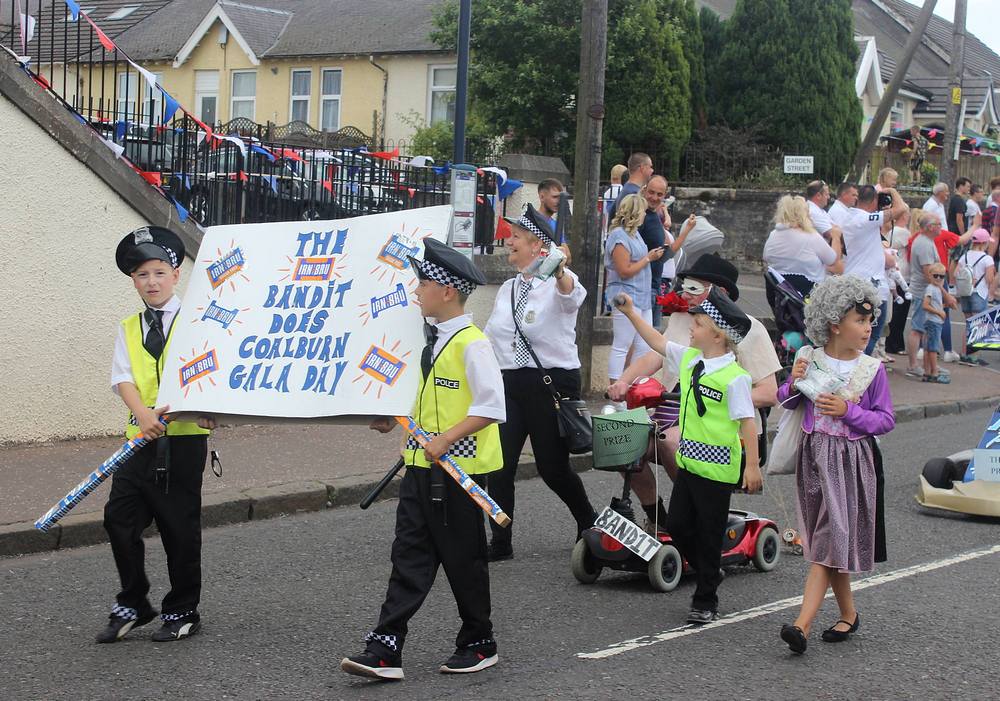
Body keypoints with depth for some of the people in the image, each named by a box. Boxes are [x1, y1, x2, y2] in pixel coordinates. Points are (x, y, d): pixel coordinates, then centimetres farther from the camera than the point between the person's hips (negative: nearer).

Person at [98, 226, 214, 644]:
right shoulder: (128, 329, 14)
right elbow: (122, 377, 1)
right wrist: (143, 413, -19)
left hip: (184, 438, -3)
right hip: (140, 437, 4)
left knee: (180, 527, 2)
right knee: (119, 518, -2)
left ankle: (182, 612, 16)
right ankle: (133, 605, 15)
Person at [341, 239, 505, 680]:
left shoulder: (472, 344, -15)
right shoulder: (433, 341, 11)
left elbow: (490, 407, -20)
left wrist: (446, 439, -23)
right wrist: (396, 420, 13)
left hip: (457, 467, -8)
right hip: (422, 463, 8)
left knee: (463, 558, 5)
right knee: (410, 555, 3)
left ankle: (479, 644, 21)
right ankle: (385, 651, 1)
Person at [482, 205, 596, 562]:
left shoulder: (558, 282, -8)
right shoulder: (507, 289, 15)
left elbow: (572, 296, -33)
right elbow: (488, 337, 22)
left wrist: (560, 272, -55)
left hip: (552, 381, -6)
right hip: (509, 382, 6)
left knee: (552, 466, 1)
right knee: (498, 464, -4)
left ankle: (588, 522, 29)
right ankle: (500, 543, 6)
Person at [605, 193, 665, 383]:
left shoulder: (634, 233, 17)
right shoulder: (619, 236, -13)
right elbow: (625, 271, -17)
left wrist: (653, 255, 14)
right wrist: (648, 259, -9)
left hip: (643, 298, 10)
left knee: (644, 347, 10)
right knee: (621, 347, -6)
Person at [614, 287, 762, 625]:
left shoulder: (734, 377, -18)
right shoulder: (689, 359, 5)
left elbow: (747, 422, -18)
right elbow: (659, 343, 18)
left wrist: (752, 465, -19)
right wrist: (631, 313, 16)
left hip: (716, 467, -8)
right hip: (689, 460, 8)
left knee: (709, 534, 3)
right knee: (677, 524, 11)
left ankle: (706, 600, 17)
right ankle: (709, 577, 32)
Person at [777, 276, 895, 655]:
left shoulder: (872, 370, -6)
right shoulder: (810, 360, 0)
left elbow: (886, 420, -3)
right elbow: (786, 402, 12)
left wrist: (849, 411, -17)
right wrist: (793, 385, -10)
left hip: (852, 462, -3)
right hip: (815, 456, 3)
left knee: (829, 538, -9)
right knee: (825, 539, 10)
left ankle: (803, 623, -14)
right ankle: (848, 614, 26)